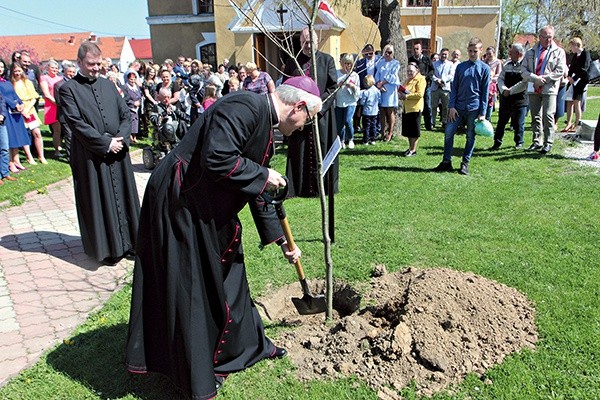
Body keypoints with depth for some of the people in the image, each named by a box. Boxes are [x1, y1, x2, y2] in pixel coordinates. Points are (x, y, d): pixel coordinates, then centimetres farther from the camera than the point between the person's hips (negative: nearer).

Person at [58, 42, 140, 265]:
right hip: (91, 157, -5)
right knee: (99, 202, 4)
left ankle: (128, 242, 23)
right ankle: (106, 248, 15)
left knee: (124, 196, 10)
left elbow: (126, 114, 9)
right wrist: (105, 143, -16)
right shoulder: (69, 89, -3)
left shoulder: (108, 85, 13)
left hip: (118, 153, 5)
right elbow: (76, 123, -12)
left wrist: (121, 138, -9)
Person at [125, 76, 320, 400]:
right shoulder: (245, 107, -19)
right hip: (179, 203, -10)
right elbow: (216, 158, -32)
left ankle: (244, 345, 40)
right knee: (190, 286, 3)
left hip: (209, 210, 10)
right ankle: (196, 373, 22)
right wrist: (263, 175, -16)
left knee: (225, 274, 20)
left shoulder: (264, 124, 13)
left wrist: (281, 239, 21)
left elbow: (257, 192, 19)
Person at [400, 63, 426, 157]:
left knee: (414, 131, -2)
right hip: (406, 108, 8)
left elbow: (420, 94, -19)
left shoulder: (420, 79, -7)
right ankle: (410, 148, 21)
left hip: (415, 108, -8)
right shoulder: (407, 80, 19)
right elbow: (403, 91, 28)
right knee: (408, 130, 11)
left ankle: (413, 150, 4)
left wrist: (407, 96, -18)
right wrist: (401, 95, 4)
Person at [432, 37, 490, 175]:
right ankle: (446, 162, 8)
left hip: (474, 109, -2)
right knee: (448, 133, -2)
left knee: (471, 137, 6)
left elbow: (485, 92, 0)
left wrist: (483, 112, -5)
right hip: (458, 107, 2)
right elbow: (454, 88, 8)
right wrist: (451, 106, -2)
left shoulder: (484, 68, 1)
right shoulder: (460, 66, 8)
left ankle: (465, 163, 16)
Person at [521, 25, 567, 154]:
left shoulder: (559, 52, 5)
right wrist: (535, 78, -14)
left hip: (549, 89, -3)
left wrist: (543, 78, -13)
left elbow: (560, 71, -4)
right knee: (535, 117, 9)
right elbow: (524, 71, 3)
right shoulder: (530, 52, 11)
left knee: (548, 116, -11)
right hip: (533, 89, 3)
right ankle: (537, 142, 17)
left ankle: (548, 143, -4)